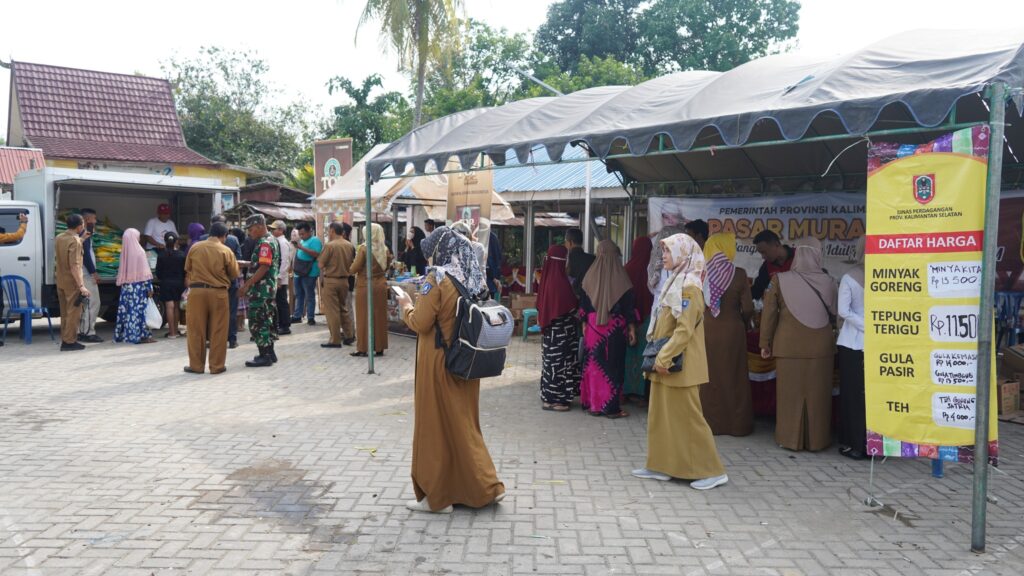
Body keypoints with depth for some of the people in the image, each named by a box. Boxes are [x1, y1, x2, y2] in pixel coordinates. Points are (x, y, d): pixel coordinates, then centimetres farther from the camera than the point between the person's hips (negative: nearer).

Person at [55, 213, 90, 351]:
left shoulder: (59, 238, 7)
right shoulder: (75, 241, -18)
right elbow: (74, 265, -23)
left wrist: (81, 239, 25)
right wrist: (81, 285, -24)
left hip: (61, 281, 8)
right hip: (72, 282, -8)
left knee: (65, 313, 15)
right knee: (73, 313, -1)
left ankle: (65, 340, 20)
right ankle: (70, 342, 2)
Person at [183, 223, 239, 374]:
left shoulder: (194, 247, 1)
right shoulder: (226, 251, -5)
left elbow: (187, 268, 12)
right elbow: (234, 274, 0)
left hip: (197, 291, 2)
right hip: (218, 292, -1)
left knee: (196, 330, 8)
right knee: (218, 331, 6)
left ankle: (196, 365, 14)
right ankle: (217, 366, 10)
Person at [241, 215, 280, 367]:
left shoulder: (264, 243, -16)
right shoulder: (271, 240, 15)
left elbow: (263, 268, -23)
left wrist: (248, 284, -19)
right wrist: (249, 281, 16)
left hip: (261, 289, -10)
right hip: (269, 287, 10)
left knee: (256, 322, -6)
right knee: (266, 320, 15)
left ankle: (264, 356, -3)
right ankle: (270, 353, 22)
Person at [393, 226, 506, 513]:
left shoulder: (437, 279, -16)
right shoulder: (476, 277, 4)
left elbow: (420, 323, -16)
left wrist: (407, 306, 4)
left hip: (439, 363, -7)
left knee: (436, 425, 5)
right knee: (464, 424, 18)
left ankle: (436, 496, 16)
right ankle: (487, 487, 22)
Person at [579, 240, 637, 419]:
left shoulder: (591, 275, -1)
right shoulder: (620, 276, -8)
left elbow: (583, 303, 4)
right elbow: (629, 305, -6)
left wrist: (584, 324, 13)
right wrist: (632, 328, 1)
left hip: (593, 325, 2)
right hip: (616, 327, -2)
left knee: (594, 363, 10)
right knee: (613, 365, 4)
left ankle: (593, 404, 14)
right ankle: (611, 407, 6)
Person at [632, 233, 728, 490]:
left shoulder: (689, 288, -16)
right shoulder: (675, 284, 13)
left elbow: (685, 330, -22)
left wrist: (663, 358, -21)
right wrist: (658, 356, 13)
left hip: (680, 367, -10)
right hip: (665, 363, 10)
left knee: (688, 417, -3)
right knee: (660, 415, 13)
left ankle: (712, 471, 6)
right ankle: (660, 466, 22)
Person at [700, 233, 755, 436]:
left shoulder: (700, 273, -7)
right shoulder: (739, 274, -11)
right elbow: (747, 309, -8)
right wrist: (744, 324, 11)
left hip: (705, 330, 1)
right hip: (732, 331, -1)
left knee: (708, 376, 11)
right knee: (732, 378, 10)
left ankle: (709, 421, 18)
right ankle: (735, 424, 18)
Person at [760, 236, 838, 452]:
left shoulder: (780, 280, -6)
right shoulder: (828, 282, -4)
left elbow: (769, 313, -3)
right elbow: (834, 313, 6)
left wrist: (765, 343, 5)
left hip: (789, 347, -1)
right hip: (821, 347, 1)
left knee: (791, 393, 7)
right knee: (817, 395, 9)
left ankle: (790, 438, 14)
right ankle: (816, 440, 17)